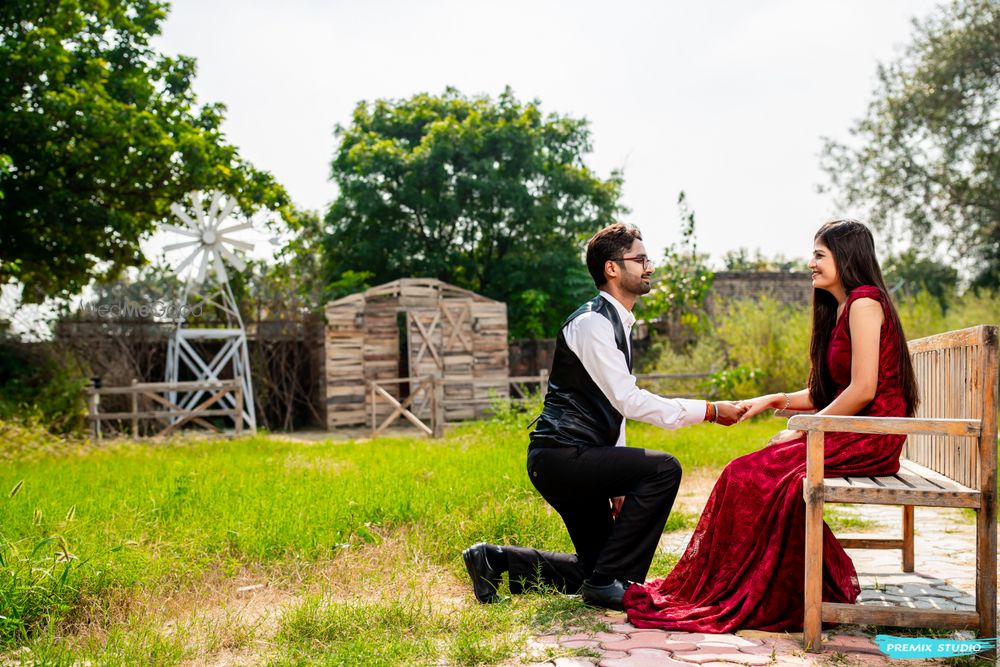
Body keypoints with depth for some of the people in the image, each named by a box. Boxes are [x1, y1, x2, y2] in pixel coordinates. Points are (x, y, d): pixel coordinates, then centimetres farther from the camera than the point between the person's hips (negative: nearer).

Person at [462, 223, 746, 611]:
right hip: (560, 457, -10)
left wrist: (619, 483, 18)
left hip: (576, 462, 10)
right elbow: (629, 401, -21)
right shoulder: (592, 323, -14)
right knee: (663, 470, -22)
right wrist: (708, 411, -18)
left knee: (593, 567, 14)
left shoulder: (617, 324, 16)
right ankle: (607, 583, -13)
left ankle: (494, 561, 20)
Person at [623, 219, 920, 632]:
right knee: (748, 471, -1)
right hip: (850, 433, 9)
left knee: (756, 475, -15)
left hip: (870, 438, -9)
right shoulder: (839, 309, 19)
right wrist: (775, 401, 6)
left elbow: (863, 390, -19)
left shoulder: (864, 303, -12)